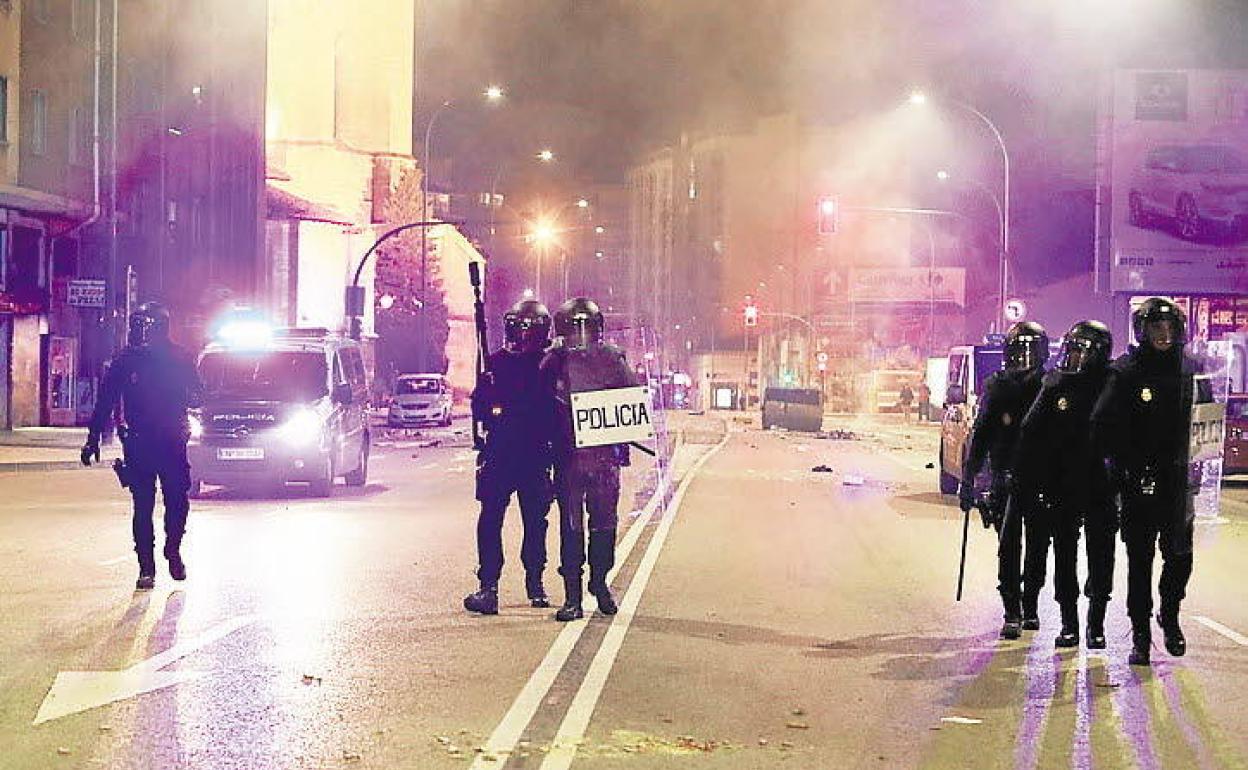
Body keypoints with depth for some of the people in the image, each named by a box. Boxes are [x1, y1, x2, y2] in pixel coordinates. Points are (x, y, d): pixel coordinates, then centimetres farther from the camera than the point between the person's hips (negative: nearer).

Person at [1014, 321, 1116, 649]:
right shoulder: (1055, 385, 2)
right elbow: (1030, 435, 4)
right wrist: (1025, 482, 1)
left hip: (1101, 488, -2)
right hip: (1061, 490, 2)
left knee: (1100, 559, 4)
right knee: (1064, 557, 7)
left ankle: (1096, 624, 15)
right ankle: (1069, 624, 16)